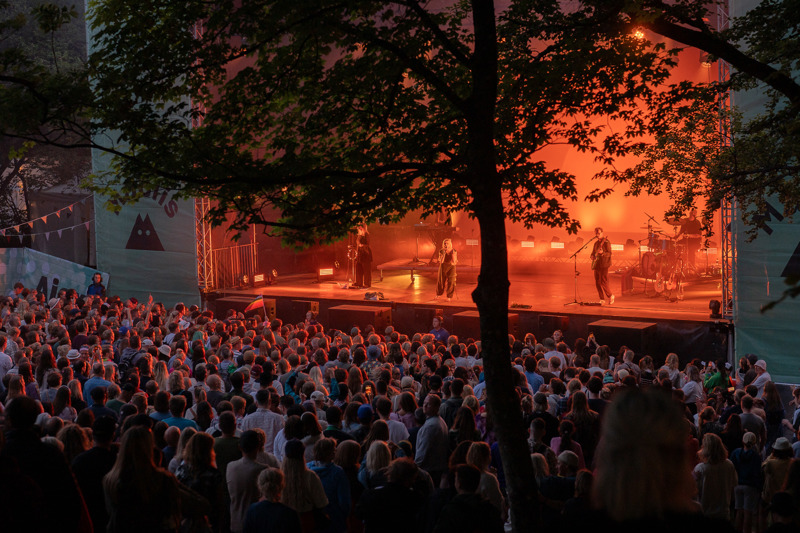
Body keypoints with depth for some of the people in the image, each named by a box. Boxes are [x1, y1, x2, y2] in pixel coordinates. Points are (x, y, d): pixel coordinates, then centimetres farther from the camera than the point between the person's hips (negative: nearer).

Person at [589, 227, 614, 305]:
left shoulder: (606, 242, -6)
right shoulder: (596, 243, 17)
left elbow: (609, 253, -13)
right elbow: (593, 252, 25)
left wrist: (602, 253, -31)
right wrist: (592, 256, 3)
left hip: (603, 265, -8)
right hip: (596, 265, 8)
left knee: (603, 282, -11)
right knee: (597, 283, 5)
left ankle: (610, 296, 7)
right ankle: (602, 299, 11)